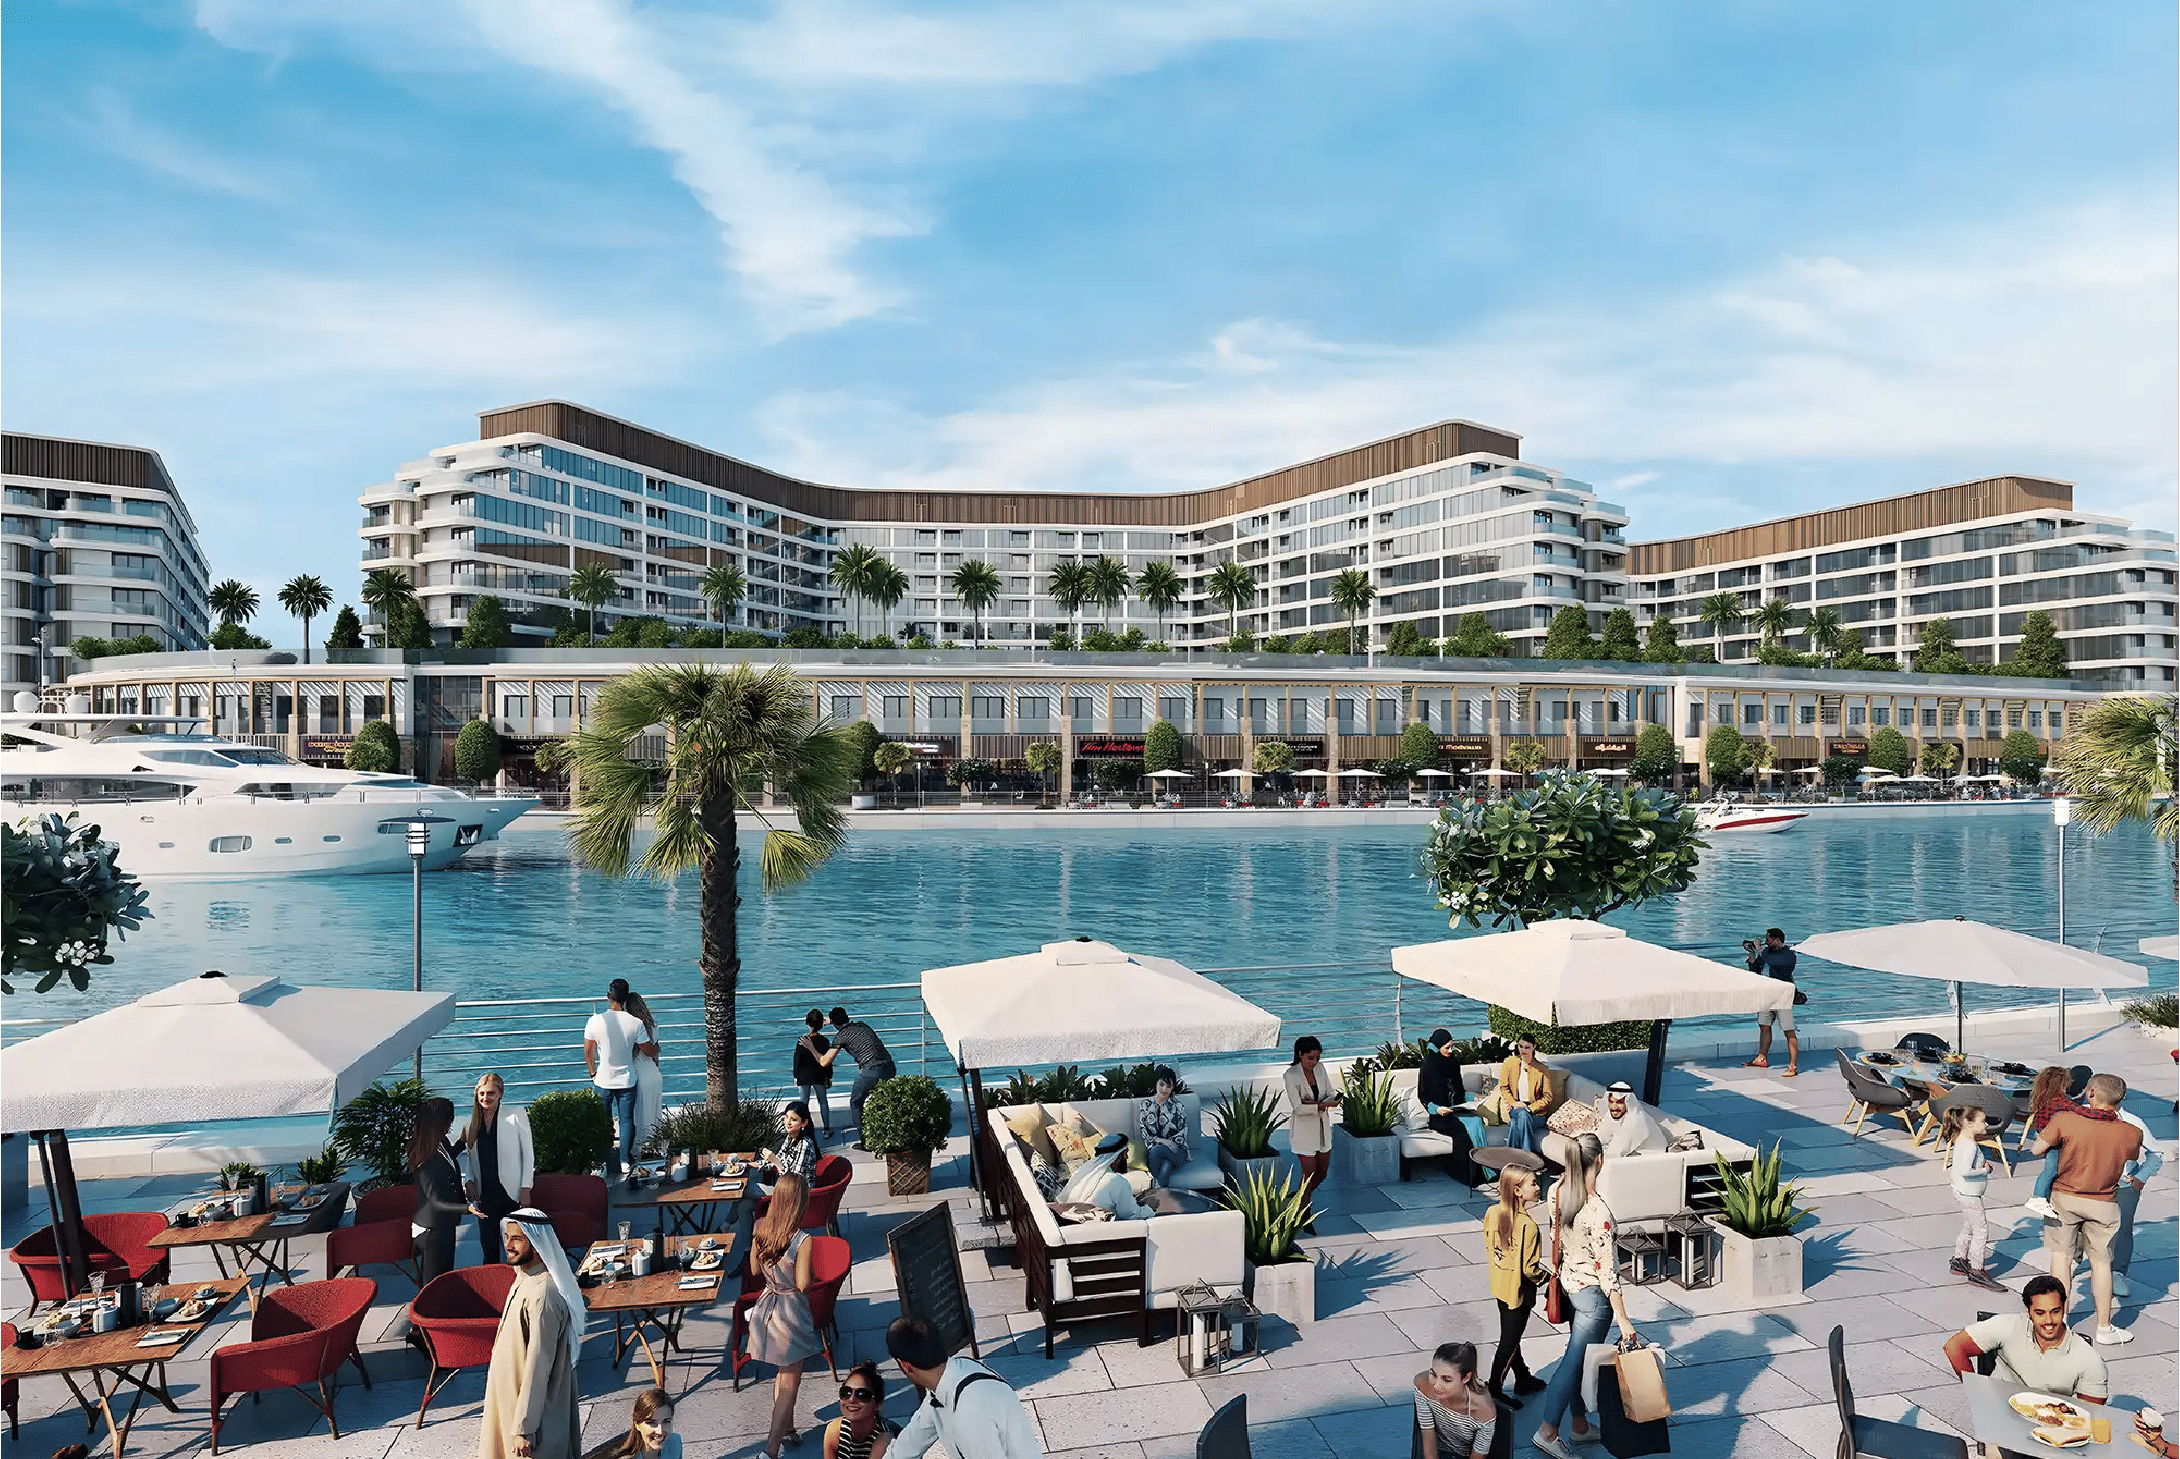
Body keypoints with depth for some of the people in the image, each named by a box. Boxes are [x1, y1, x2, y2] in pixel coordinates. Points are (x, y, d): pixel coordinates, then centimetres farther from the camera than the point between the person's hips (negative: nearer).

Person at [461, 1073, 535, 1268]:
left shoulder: (515, 1116, -6)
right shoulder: (472, 1122, 8)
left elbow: (528, 1154, -4)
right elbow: (470, 1158, 17)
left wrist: (525, 1189, -9)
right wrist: (469, 1181, -1)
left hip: (512, 1193, -4)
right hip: (485, 1195, 4)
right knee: (489, 1249, 9)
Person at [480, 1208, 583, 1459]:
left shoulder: (542, 1294, -30)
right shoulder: (524, 1277, 0)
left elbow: (538, 1365, -26)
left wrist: (524, 1428, -21)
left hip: (533, 1406, -9)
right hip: (511, 1396, 9)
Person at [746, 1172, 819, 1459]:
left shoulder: (760, 1229, -9)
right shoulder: (802, 1240, -27)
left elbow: (755, 1270, 2)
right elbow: (803, 1284, -23)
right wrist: (812, 1278, -3)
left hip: (768, 1304, 7)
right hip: (792, 1311, -6)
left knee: (781, 1373, 24)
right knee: (790, 1382, 5)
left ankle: (787, 1429, 38)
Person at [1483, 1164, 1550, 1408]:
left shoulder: (1492, 1213, -8)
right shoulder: (1527, 1225, -29)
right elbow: (1529, 1269, -24)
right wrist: (1549, 1277, -5)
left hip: (1500, 1285, 7)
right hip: (1519, 1291, -7)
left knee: (1510, 1335, 23)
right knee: (1509, 1341, 8)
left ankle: (1523, 1379, 43)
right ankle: (1494, 1390, 17)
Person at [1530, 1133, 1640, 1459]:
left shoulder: (1557, 1192, -7)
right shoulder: (1597, 1211, -29)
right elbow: (1606, 1271, -24)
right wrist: (1624, 1321, -16)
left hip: (1568, 1282, 7)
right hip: (1592, 1292, -7)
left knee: (1578, 1357, 20)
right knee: (1576, 1361, 4)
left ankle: (1580, 1426, 34)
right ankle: (1548, 1432, 9)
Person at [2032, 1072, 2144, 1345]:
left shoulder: (2065, 1120, -21)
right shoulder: (2131, 1133, -13)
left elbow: (2037, 1148, -13)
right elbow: (2135, 1158, 8)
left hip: (2064, 1197, -1)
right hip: (2103, 1204, 1)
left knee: (2061, 1256, 11)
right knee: (2101, 1262, 14)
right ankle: (2104, 1328, 22)